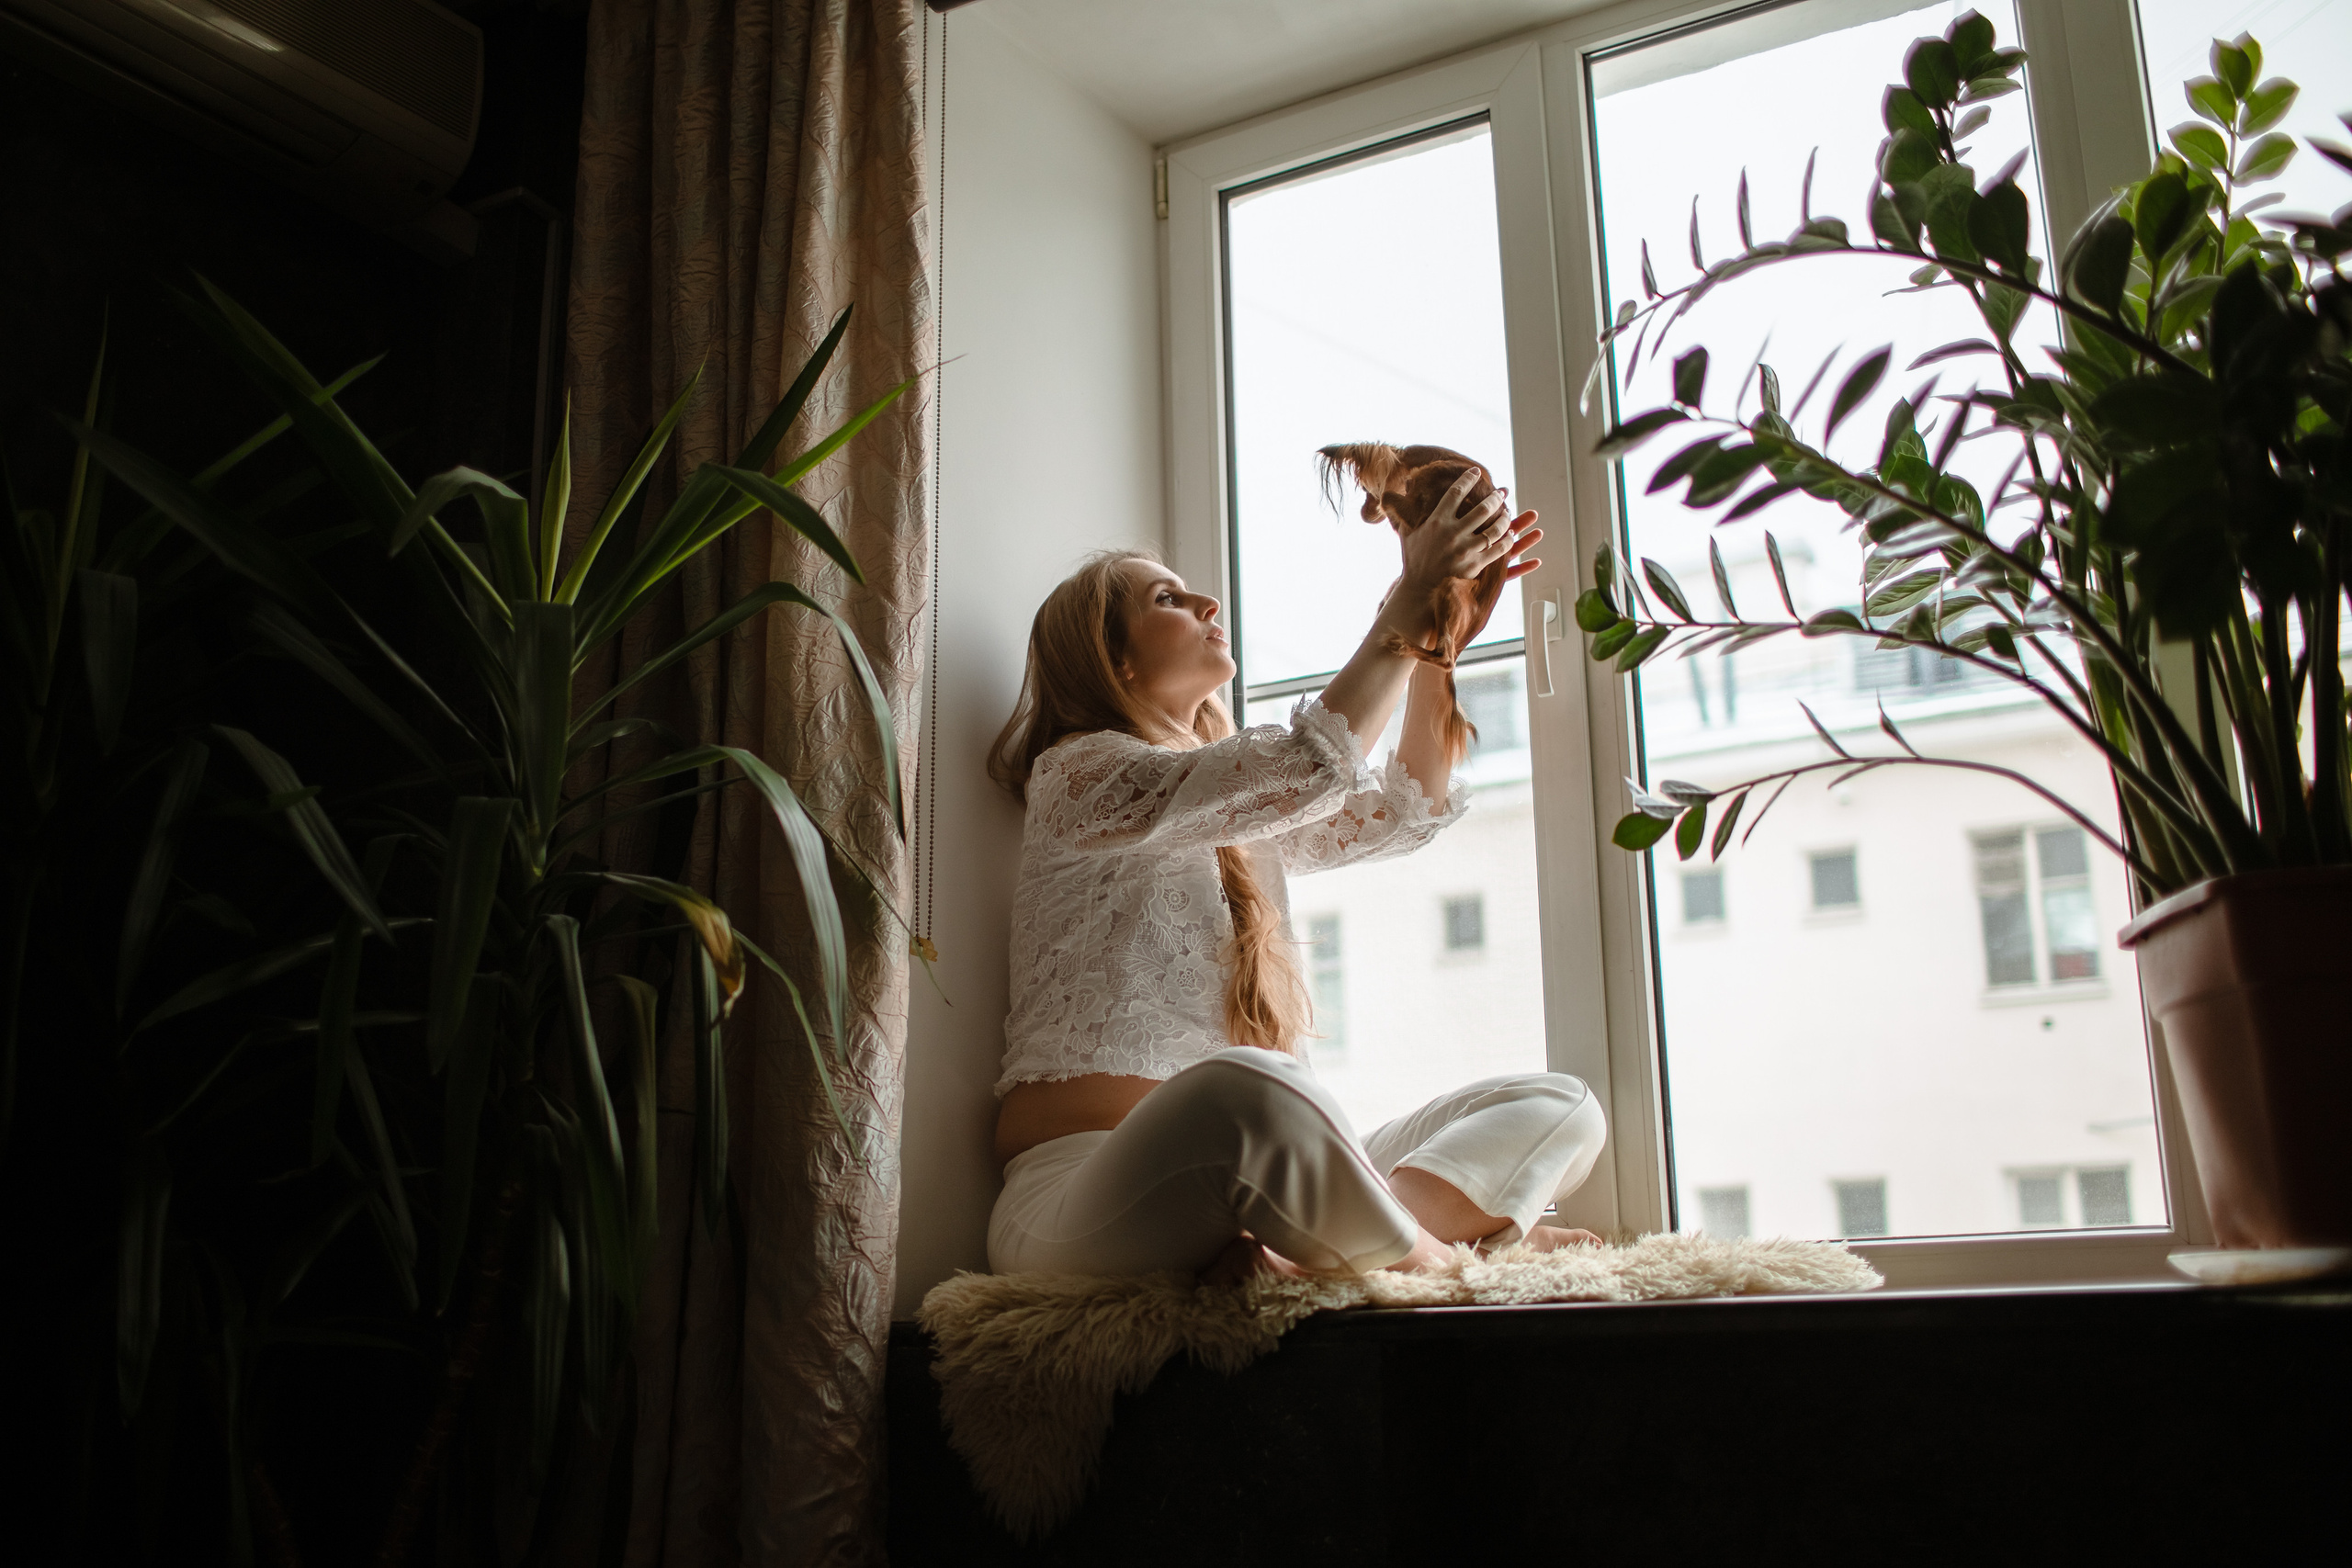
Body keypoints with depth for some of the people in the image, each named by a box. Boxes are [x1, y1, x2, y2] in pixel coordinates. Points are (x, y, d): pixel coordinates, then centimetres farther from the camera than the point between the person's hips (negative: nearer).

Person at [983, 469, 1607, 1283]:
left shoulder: (1244, 815, 26)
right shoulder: (1077, 772, 0)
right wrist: (1408, 608, -9)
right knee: (1247, 1091, -43)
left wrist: (1438, 638, 12)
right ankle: (1447, 1237, -16)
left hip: (1235, 1190, 9)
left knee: (1558, 1106, 0)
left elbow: (1406, 807, 22)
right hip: (1086, 1181, -9)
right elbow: (1302, 773, -14)